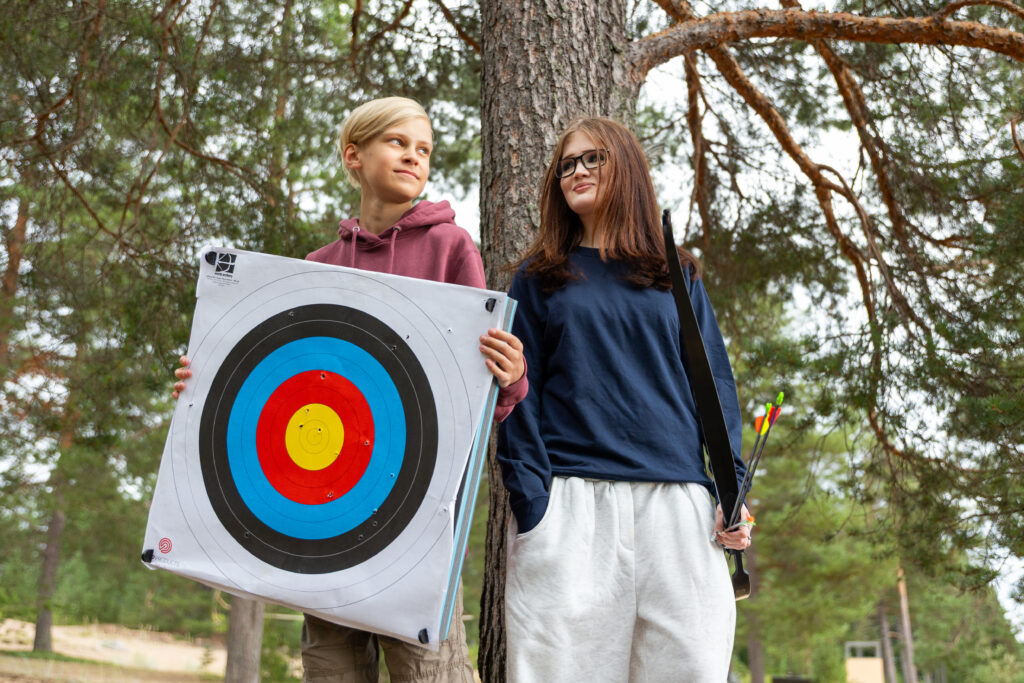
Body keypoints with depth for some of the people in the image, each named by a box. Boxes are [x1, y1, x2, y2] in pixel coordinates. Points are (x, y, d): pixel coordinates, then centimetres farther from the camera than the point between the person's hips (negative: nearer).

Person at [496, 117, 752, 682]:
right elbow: (519, 392, 5)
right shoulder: (540, 279, 14)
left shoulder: (677, 277, 18)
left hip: (677, 505, 2)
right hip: (570, 502, -1)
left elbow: (715, 384, 13)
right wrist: (529, 499, -7)